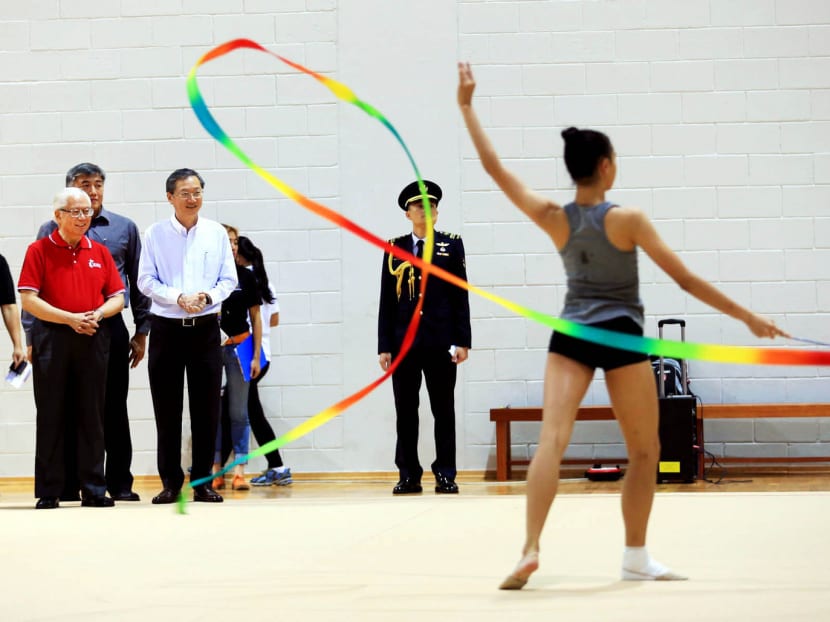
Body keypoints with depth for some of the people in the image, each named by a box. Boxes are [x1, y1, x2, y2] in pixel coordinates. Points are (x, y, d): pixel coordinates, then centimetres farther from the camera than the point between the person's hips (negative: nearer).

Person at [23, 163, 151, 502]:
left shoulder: (124, 229, 10)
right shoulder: (51, 231, 5)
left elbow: (138, 282, 14)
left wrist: (141, 331, 10)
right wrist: (32, 336, 0)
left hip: (111, 326, 1)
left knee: (114, 410, 4)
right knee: (67, 410, 3)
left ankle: (120, 483, 10)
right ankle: (68, 484, 9)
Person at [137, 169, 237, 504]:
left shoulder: (217, 233, 6)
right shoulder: (155, 234, 2)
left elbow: (229, 279, 6)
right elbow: (146, 280, -1)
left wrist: (207, 296, -13)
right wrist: (178, 297, -15)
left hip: (205, 326, 1)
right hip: (166, 327, -1)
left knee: (206, 407, 2)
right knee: (167, 409, 2)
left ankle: (203, 481, 10)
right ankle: (170, 481, 9)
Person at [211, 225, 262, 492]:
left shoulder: (246, 276, 5)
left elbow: (255, 317, 8)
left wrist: (256, 355, 3)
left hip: (238, 347, 1)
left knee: (238, 412, 1)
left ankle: (239, 470, 4)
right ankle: (215, 470, 8)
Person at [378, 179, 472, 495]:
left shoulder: (451, 245, 6)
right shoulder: (394, 248, 8)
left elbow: (461, 296, 4)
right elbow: (386, 301, 6)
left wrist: (462, 341, -3)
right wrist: (384, 346, 1)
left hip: (440, 341, -1)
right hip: (403, 341, 1)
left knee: (443, 411, 2)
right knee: (405, 412, 4)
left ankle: (445, 475, 6)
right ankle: (409, 475, 9)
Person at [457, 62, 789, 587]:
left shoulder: (554, 220, -4)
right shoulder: (626, 220, -13)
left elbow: (495, 167, 1)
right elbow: (685, 279, -12)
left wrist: (467, 106, 9)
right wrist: (748, 317, -7)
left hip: (570, 337, 3)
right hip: (621, 337, -3)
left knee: (552, 440, -10)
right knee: (645, 451, 13)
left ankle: (530, 549, -27)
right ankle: (636, 558, 13)